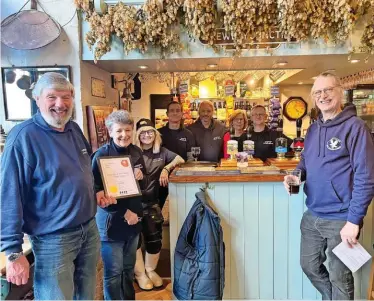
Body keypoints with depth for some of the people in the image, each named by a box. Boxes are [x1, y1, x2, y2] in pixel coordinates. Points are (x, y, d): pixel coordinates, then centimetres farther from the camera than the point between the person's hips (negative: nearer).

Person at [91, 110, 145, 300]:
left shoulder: (137, 153, 4)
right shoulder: (101, 155, -13)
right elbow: (96, 191, -14)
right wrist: (124, 213, -16)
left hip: (134, 219, 5)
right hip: (111, 221, -5)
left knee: (129, 269, 19)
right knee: (113, 272, 7)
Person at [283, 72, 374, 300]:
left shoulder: (355, 127, -13)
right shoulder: (313, 129, 8)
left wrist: (354, 220, -20)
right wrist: (296, 175, -3)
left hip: (341, 218, -7)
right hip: (312, 215, 7)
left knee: (339, 276, 11)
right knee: (309, 266, 21)